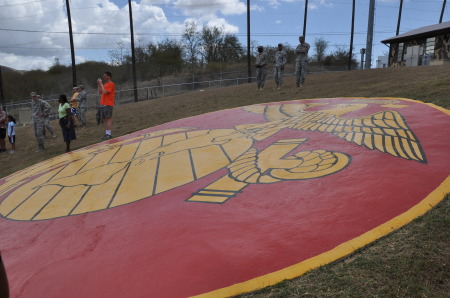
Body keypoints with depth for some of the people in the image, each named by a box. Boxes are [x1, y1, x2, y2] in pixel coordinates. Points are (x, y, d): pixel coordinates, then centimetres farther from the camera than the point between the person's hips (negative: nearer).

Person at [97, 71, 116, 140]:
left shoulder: (111, 84, -9)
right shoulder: (105, 84, 19)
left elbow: (105, 92, -19)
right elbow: (100, 92, 22)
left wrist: (101, 84, -11)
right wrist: (98, 84, 13)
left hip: (108, 104, -9)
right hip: (103, 104, 9)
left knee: (108, 118, -10)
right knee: (104, 119, 9)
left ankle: (109, 134, -9)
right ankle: (107, 133, 15)